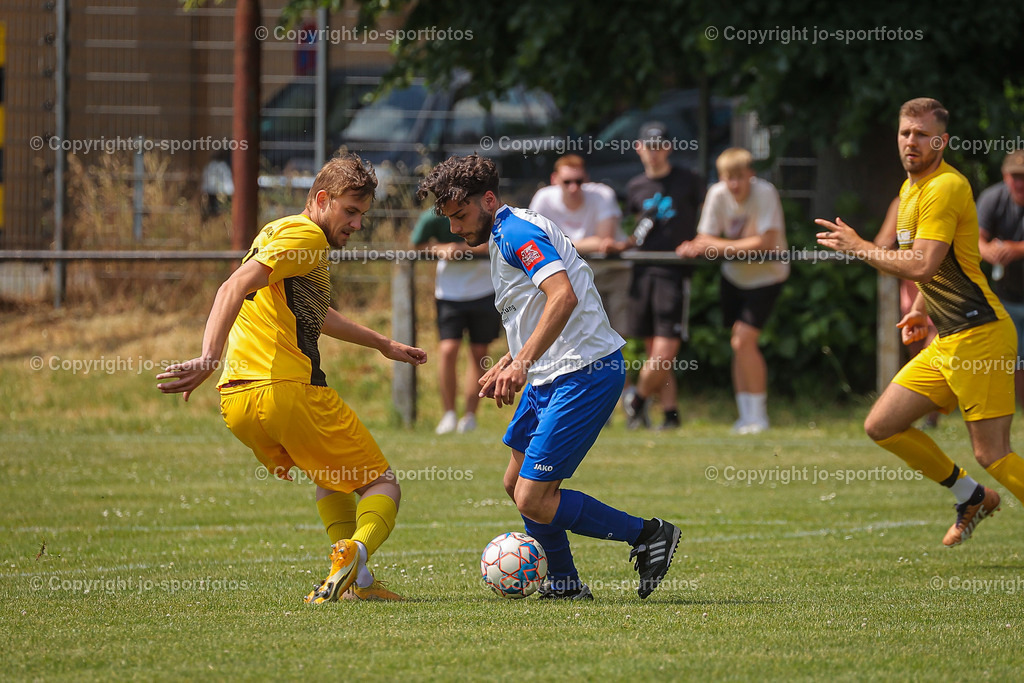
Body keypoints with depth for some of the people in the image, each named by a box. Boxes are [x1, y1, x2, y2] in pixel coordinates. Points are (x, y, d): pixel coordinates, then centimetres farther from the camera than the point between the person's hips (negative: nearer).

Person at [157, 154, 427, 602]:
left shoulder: (280, 233, 28)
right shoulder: (305, 234, -5)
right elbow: (235, 287, -21)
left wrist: (382, 344, 52)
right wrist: (209, 359, -33)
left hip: (236, 403, 9)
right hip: (288, 391, -9)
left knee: (331, 478, 29)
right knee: (382, 484, 2)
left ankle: (356, 581, 16)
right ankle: (356, 547, -26)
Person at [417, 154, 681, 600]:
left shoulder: (517, 233, -15)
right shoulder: (503, 238, 18)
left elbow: (563, 296, -31)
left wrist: (522, 362, -35)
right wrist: (506, 365, 22)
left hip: (585, 375, -11)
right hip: (550, 376, 11)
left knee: (534, 500, -12)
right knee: (517, 484, 16)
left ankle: (649, 534, -2)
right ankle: (564, 583, 27)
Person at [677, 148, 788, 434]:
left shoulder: (765, 193, -23)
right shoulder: (718, 194, -9)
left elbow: (766, 242, -27)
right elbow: (706, 239, -5)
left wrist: (721, 247, -27)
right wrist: (696, 247, -29)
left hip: (766, 274, -5)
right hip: (734, 274, 5)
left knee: (744, 340, -15)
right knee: (738, 343, 6)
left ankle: (758, 415, -5)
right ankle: (745, 415, 16)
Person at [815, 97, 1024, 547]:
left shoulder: (946, 187, -14)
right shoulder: (910, 189, 16)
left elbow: (921, 266, -23)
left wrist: (858, 247, -12)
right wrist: (922, 309, 20)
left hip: (979, 335, -10)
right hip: (946, 342, 10)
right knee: (881, 426, 10)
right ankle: (971, 498, 23)